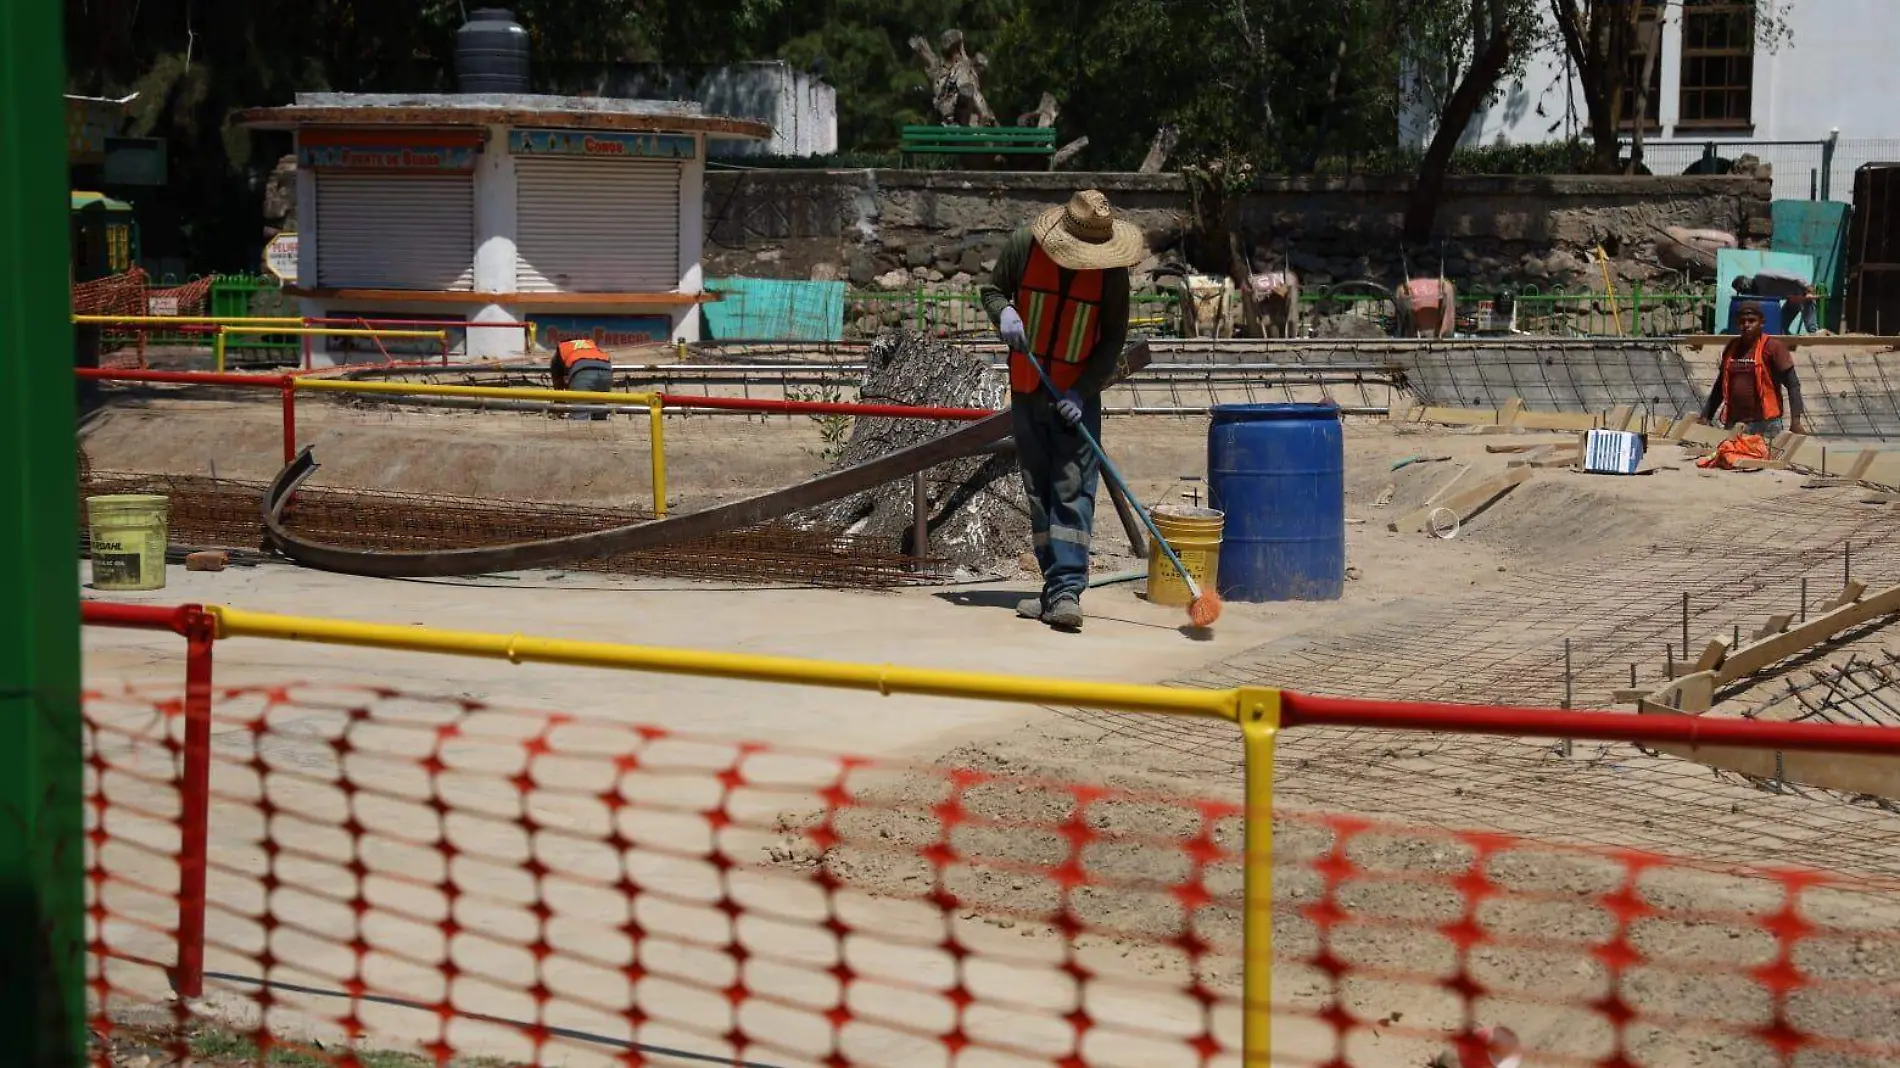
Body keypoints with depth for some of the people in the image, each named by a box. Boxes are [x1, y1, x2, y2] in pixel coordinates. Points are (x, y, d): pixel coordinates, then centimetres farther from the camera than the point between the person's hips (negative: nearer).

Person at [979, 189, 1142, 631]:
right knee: (1038, 492, 6)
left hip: (1077, 396, -2)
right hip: (1026, 393, 2)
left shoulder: (1111, 272, -12)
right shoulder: (1023, 246, -10)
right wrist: (1004, 313, -18)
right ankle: (1054, 589, 13)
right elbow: (991, 290, 6)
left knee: (1073, 492, -12)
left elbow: (1113, 339, -5)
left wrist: (1082, 391, -16)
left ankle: (1067, 592, -17)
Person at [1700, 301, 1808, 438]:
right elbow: (1721, 385, 22)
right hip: (1734, 425, 5)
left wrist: (1796, 420, -16)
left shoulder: (1772, 347, -4)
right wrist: (1706, 417, 19)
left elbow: (1792, 384, -7)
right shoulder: (1731, 348, 12)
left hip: (1765, 425, -5)